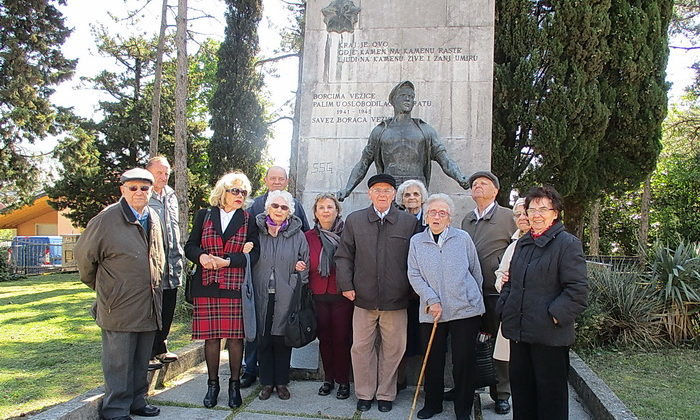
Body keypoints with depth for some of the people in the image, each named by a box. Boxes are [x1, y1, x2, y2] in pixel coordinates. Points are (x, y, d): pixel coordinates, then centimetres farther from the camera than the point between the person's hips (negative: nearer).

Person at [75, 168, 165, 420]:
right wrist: (100, 286, 7)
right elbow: (84, 255, -2)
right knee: (119, 363, 3)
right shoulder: (107, 219, -11)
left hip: (149, 307, 7)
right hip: (119, 308, -6)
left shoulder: (153, 219, 11)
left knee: (142, 361, 17)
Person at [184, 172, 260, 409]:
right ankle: (212, 384, 22)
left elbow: (254, 254, -1)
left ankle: (234, 384, 18)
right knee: (211, 336, 6)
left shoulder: (248, 220, 6)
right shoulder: (203, 216, 10)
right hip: (206, 286, 1)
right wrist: (201, 256, -13)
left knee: (235, 336, 2)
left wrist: (227, 261, -13)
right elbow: (190, 246, 9)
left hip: (236, 286, -1)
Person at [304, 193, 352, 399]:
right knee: (324, 338, 11)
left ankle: (343, 381, 18)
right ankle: (328, 379, 26)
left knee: (341, 338, 2)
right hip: (318, 295, 3)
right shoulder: (309, 237, 7)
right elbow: (306, 267, 13)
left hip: (342, 295, -3)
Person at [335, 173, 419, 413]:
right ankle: (364, 394, 26)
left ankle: (385, 394, 27)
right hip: (364, 297, 1)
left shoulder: (409, 222, 2)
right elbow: (344, 256, 6)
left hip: (396, 299, 0)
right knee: (361, 347, 8)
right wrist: (346, 285, -2)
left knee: (393, 348, 9)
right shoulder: (354, 220, 4)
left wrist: (414, 289, 3)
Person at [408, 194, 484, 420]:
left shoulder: (463, 238, 2)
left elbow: (475, 271, 10)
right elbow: (414, 275, 0)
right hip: (432, 312, 1)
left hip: (465, 309, -1)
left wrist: (475, 299, 14)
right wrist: (432, 301, -9)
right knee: (433, 360, 10)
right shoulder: (417, 241, 4)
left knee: (464, 360, 4)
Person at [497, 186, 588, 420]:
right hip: (519, 331, 7)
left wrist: (554, 316, -18)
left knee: (550, 391, 6)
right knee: (520, 388, 17)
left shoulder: (567, 243, -9)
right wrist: (505, 308, 8)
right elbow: (510, 282, 21)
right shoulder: (522, 243, 14)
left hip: (550, 335, -7)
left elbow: (577, 291, -14)